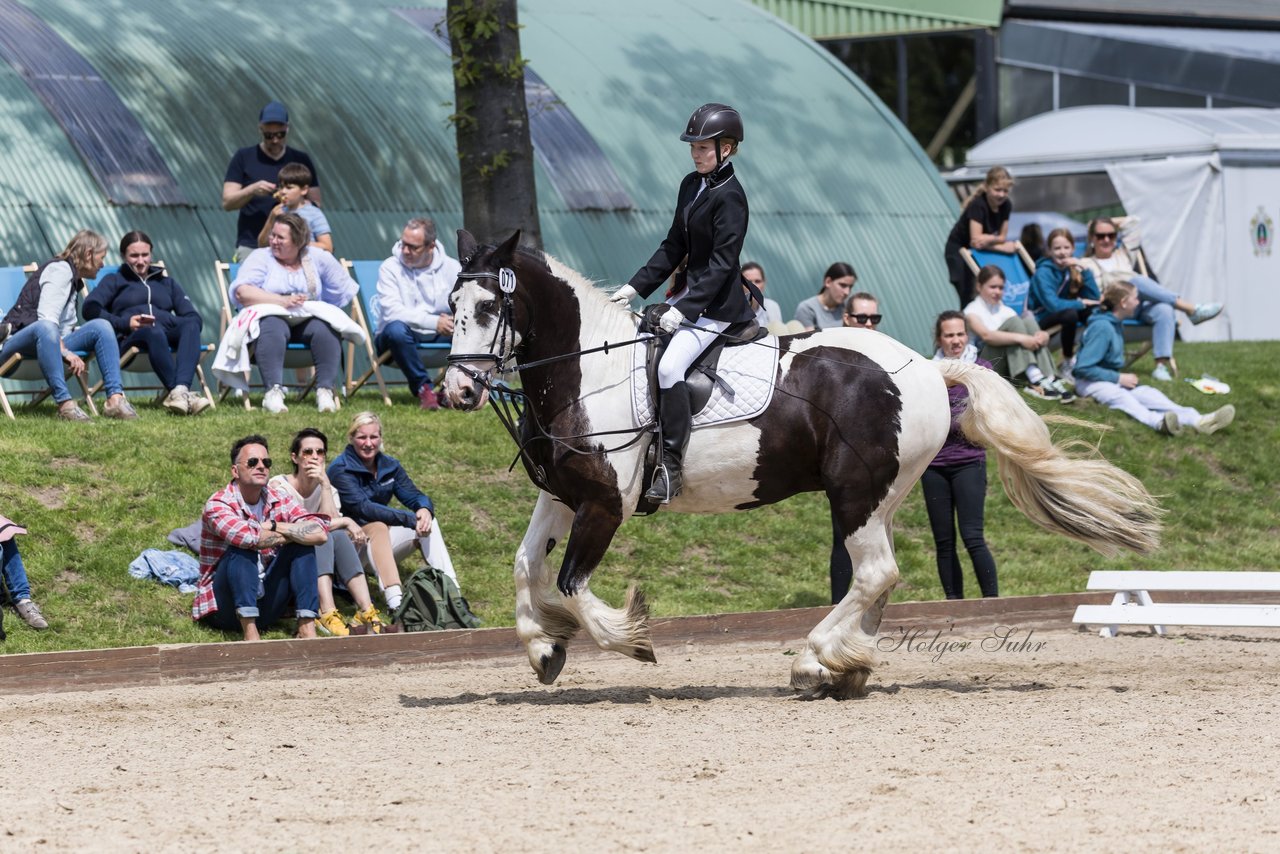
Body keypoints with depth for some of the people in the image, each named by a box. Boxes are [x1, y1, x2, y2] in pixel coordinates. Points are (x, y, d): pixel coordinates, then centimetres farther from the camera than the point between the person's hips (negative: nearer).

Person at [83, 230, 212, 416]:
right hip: (129, 338, -3)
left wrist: (170, 322, -6)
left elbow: (194, 317, 17)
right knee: (153, 331, -40)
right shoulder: (115, 281, 26)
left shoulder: (166, 282, 34)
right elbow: (90, 308, 3)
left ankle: (180, 390, -53)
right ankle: (178, 391, -52)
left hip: (168, 332, 3)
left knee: (191, 324, -33)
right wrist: (125, 323, -11)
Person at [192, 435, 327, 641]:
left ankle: (306, 627, -22)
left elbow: (320, 532, -14)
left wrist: (275, 527, -21)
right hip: (224, 607, -5)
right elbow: (249, 537, -34)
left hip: (264, 605, 5)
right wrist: (291, 533, -17)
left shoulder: (279, 500, 1)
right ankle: (250, 632, -37)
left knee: (302, 546, -11)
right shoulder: (218, 504, -14)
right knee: (242, 548, -29)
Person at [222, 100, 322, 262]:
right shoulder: (244, 159, 7)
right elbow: (227, 203, 3)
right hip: (251, 247, -1)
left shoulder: (301, 160, 12)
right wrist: (252, 190, -15)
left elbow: (316, 204, 13)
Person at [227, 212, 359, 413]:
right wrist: (282, 301, -21)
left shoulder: (317, 257, 14)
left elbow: (345, 290, 16)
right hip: (271, 316, -2)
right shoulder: (261, 257, 5)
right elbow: (241, 292, -12)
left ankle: (326, 391, -34)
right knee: (273, 329, -38)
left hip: (309, 319, 2)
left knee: (326, 329, -31)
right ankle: (273, 392, -48)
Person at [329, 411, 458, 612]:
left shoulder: (389, 466, 5)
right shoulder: (340, 470, -17)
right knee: (377, 527, -36)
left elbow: (414, 495, -2)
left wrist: (425, 509, -28)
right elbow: (363, 508, -29)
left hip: (378, 544, 7)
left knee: (427, 520, -11)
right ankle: (395, 603, -53)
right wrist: (409, 519, -35)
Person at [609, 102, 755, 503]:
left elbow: (722, 263, -21)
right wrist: (636, 286, 7)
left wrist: (685, 308, -27)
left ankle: (670, 468, -24)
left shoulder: (729, 197, -16)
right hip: (687, 294, 10)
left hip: (717, 304, -10)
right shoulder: (691, 185, 10)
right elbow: (673, 248, 16)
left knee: (670, 365, -26)